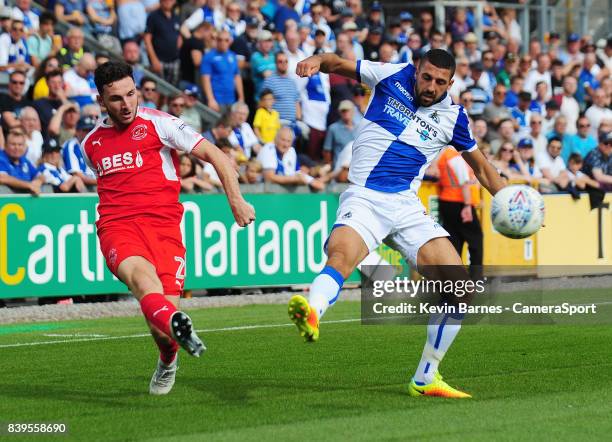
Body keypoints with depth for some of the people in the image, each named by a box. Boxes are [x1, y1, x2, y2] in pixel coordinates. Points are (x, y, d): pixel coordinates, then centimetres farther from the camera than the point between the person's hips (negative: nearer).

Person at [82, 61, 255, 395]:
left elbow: (213, 154, 3)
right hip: (117, 227, 2)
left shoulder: (157, 123, 6)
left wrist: (236, 199, -4)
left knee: (165, 306, -16)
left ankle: (167, 361, 21)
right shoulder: (91, 143, 20)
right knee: (140, 272, -34)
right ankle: (176, 325, -67)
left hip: (163, 223, -2)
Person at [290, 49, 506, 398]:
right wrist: (318, 60, -10)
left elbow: (481, 165, 23)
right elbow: (339, 64, 12)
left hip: (407, 208, 3)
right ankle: (311, 314, -69)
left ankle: (425, 379, 3)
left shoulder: (453, 117, 8)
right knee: (341, 255, -36)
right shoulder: (393, 76, 3)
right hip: (364, 199, -3)